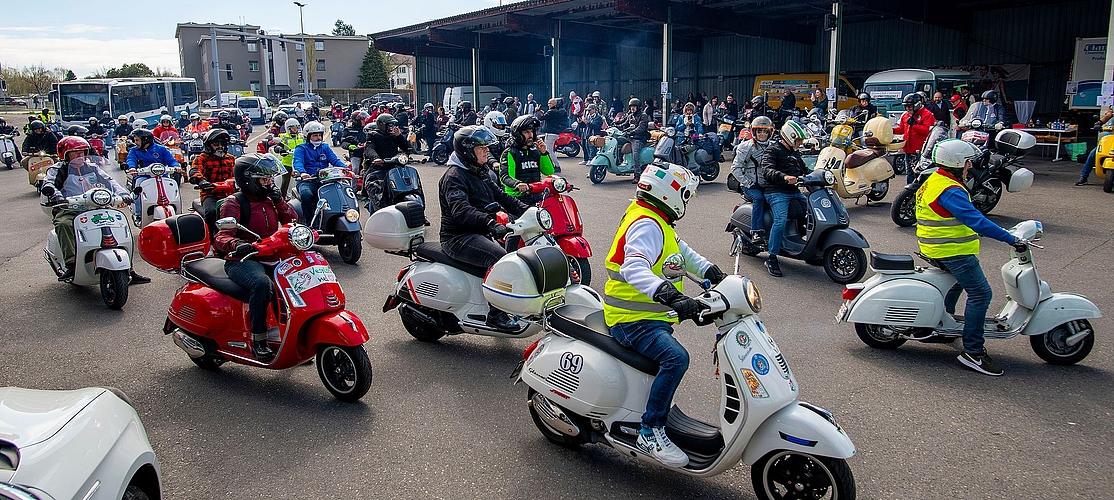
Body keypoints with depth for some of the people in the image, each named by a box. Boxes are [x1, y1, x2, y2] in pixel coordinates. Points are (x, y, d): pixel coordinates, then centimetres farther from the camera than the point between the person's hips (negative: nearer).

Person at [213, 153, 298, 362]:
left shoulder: (269, 200, 15)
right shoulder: (233, 203, -5)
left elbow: (292, 220, 12)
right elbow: (222, 237, -16)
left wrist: (279, 201, -3)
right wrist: (236, 245, -39)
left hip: (272, 257, 7)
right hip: (243, 260, -7)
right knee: (261, 284, -37)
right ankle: (258, 341, -28)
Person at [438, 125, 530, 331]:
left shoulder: (479, 173, 18)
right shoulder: (454, 176, -13)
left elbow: (500, 196, 17)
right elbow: (460, 210, -30)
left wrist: (527, 210, 1)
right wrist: (490, 223, -43)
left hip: (480, 234, 10)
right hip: (459, 237, -10)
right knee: (500, 258, -30)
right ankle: (496, 314, -24)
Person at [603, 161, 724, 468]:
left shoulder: (658, 223, 12)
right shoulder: (647, 225, -21)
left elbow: (684, 253, 25)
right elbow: (633, 268, -39)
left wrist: (716, 275, 12)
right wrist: (673, 298, -51)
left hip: (653, 317, 11)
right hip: (633, 322, -11)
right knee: (675, 358, -32)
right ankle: (651, 431, -22)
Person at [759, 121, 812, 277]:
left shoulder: (795, 153, 23)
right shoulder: (773, 150, -4)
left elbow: (804, 170, 33)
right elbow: (767, 171, -20)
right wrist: (784, 177, -38)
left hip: (794, 191, 9)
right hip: (777, 192, -9)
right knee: (781, 220, -28)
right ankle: (772, 258, -23)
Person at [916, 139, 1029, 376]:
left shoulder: (933, 181, 12)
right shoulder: (950, 191, -22)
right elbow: (976, 220, -28)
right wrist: (1010, 239, -25)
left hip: (936, 249, 11)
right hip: (953, 252, -11)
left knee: (958, 281, 34)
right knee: (980, 294, -10)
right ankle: (972, 352, -10)